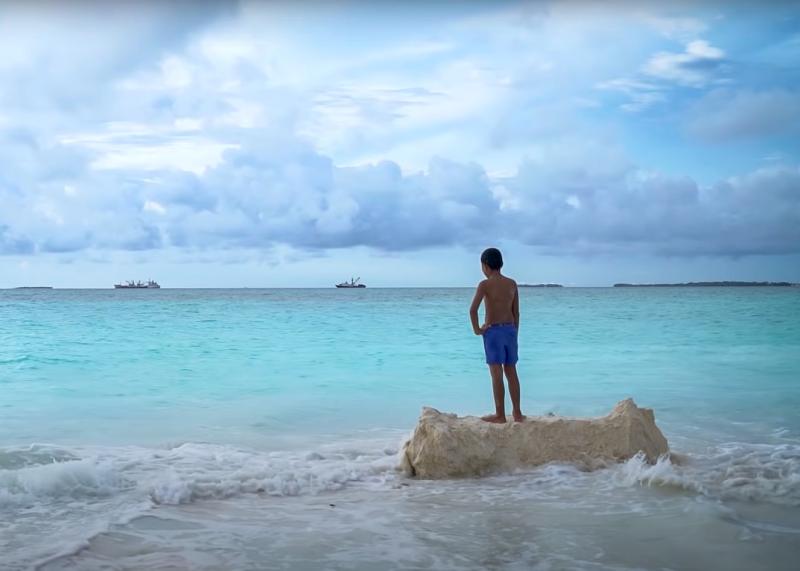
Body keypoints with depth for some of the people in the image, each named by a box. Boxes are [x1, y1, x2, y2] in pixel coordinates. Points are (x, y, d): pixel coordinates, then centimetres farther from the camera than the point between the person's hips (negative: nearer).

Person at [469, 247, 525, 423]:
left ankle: (500, 415, 2)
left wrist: (476, 329, -9)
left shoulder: (485, 284, -10)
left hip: (493, 331, -5)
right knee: (511, 372, 12)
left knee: (497, 374, -1)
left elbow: (473, 309, -22)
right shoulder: (512, 284, 6)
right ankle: (517, 413, 15)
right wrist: (514, 334, 16)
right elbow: (516, 312, 9)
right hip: (510, 330, 5)